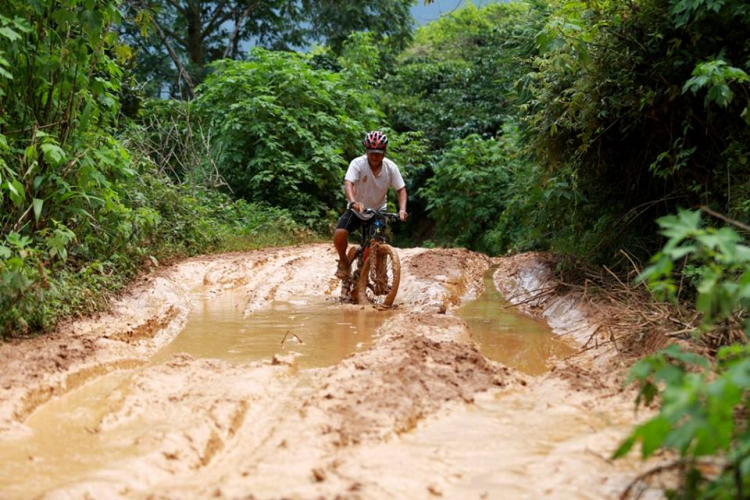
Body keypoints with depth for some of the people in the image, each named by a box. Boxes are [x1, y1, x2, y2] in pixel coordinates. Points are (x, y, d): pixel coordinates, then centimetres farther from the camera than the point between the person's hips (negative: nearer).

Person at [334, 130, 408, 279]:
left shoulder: (391, 167, -13)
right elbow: (348, 184, -33)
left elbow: (401, 190, -10)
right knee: (339, 233, -24)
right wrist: (353, 202, -53)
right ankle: (343, 262, 3)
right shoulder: (358, 163, -21)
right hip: (357, 210, -2)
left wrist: (402, 209, -28)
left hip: (378, 211, 2)